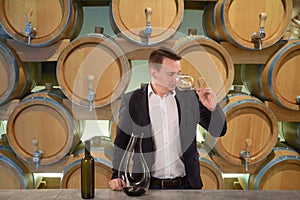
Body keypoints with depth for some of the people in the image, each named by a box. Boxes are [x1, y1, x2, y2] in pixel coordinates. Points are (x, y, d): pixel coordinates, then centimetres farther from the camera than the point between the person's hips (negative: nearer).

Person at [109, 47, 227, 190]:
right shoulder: (131, 101, -2)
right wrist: (117, 176, -7)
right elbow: (122, 143, 3)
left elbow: (219, 131, 3)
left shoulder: (190, 97, 0)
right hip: (149, 186, -2)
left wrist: (213, 107, -14)